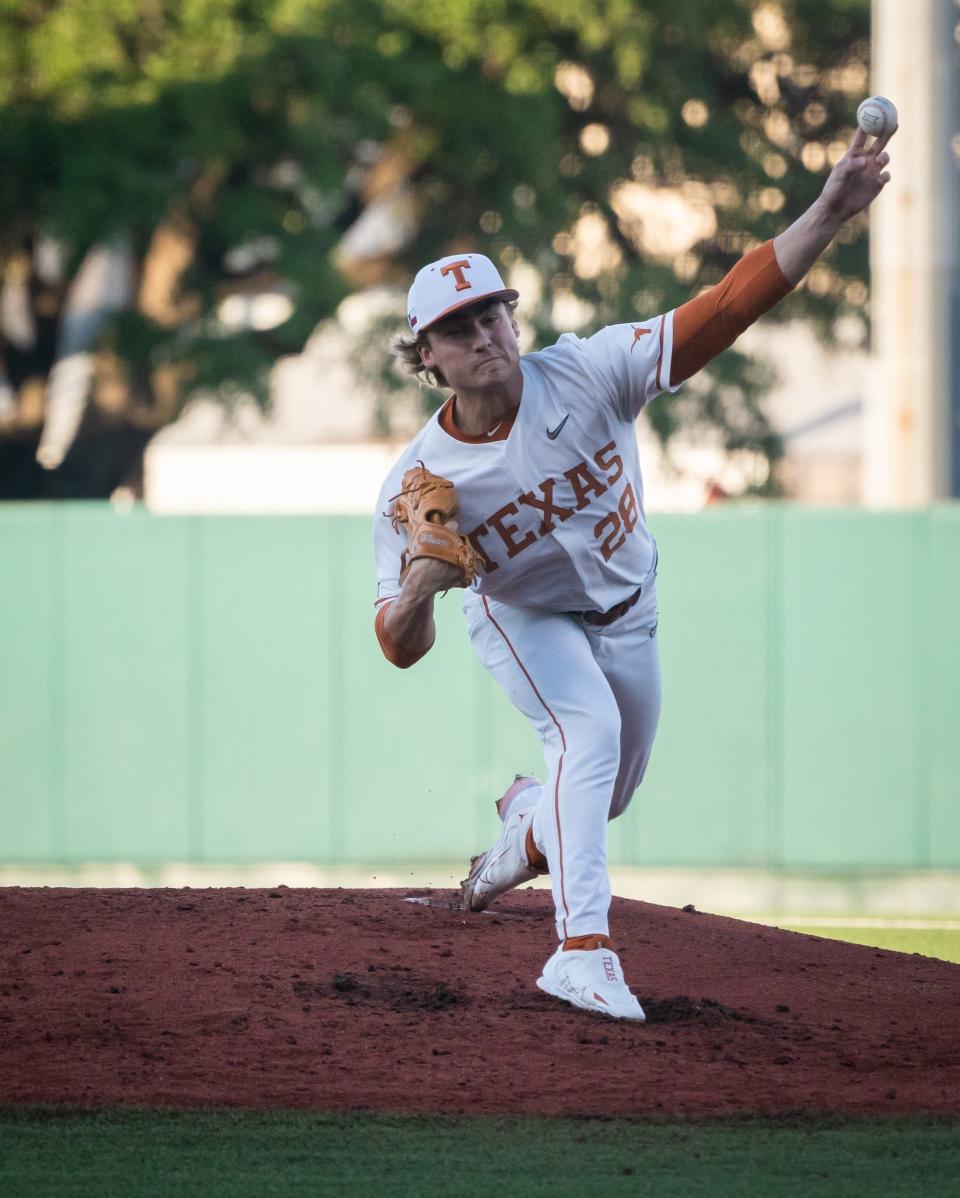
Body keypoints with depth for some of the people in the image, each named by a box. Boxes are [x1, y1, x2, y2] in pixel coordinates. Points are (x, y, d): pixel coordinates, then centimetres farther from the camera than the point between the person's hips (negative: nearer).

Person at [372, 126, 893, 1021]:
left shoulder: (587, 374, -31)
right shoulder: (418, 481, -29)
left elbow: (727, 308, -38)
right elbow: (401, 647, -24)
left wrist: (829, 215, -51)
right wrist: (418, 587, -48)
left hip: (624, 609, 3)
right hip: (521, 618, -3)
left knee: (609, 789, 15)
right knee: (589, 729, -30)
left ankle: (528, 822, 52)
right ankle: (582, 949, -33)